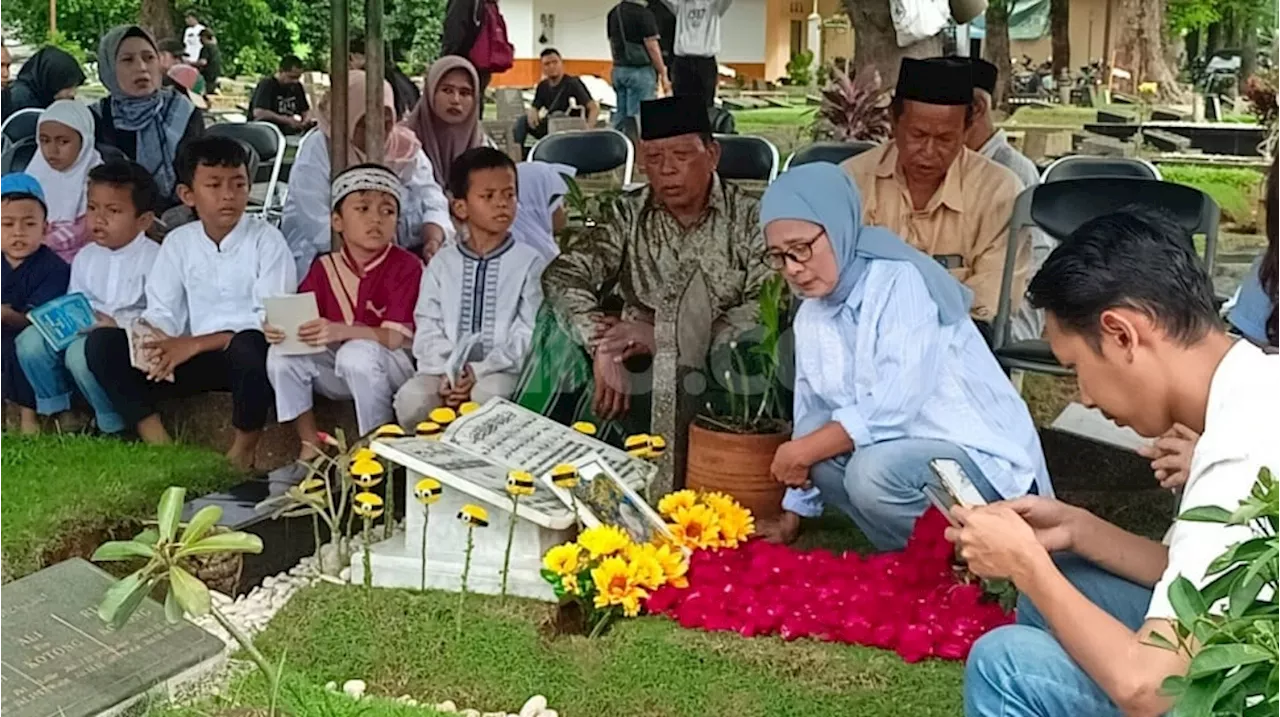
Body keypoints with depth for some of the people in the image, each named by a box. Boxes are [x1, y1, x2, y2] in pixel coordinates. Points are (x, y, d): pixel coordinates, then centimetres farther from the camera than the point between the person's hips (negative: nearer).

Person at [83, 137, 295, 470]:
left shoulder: (265, 240, -5)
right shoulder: (178, 243, 8)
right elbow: (162, 312, 5)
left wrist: (195, 344, -22)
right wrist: (152, 341, -21)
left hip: (248, 356, -4)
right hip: (195, 359, 4)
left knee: (249, 345, -40)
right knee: (102, 343, -11)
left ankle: (243, 451, -16)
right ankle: (159, 445, -12)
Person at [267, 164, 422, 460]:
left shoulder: (406, 266, -11)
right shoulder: (325, 268, 4)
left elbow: (396, 337, -21)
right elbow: (299, 320, 1)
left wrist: (340, 331, -36)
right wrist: (278, 328, -25)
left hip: (390, 366, -5)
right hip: (339, 372, 5)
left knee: (357, 353, -36)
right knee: (282, 354, -17)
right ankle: (309, 445, -6)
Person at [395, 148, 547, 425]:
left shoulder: (529, 262, 4)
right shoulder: (442, 264, 13)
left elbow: (528, 335, -4)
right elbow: (428, 330, 5)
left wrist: (479, 371, -16)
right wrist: (446, 372, -15)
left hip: (501, 370, -2)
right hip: (446, 368, 2)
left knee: (488, 395, -36)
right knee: (411, 398, -28)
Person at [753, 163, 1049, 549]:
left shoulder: (900, 280, -19)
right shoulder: (811, 314, 6)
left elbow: (898, 403, -28)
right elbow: (813, 414, 11)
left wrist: (805, 449, -21)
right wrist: (793, 515, 11)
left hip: (981, 455, -8)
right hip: (903, 447, 8)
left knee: (874, 472, -31)